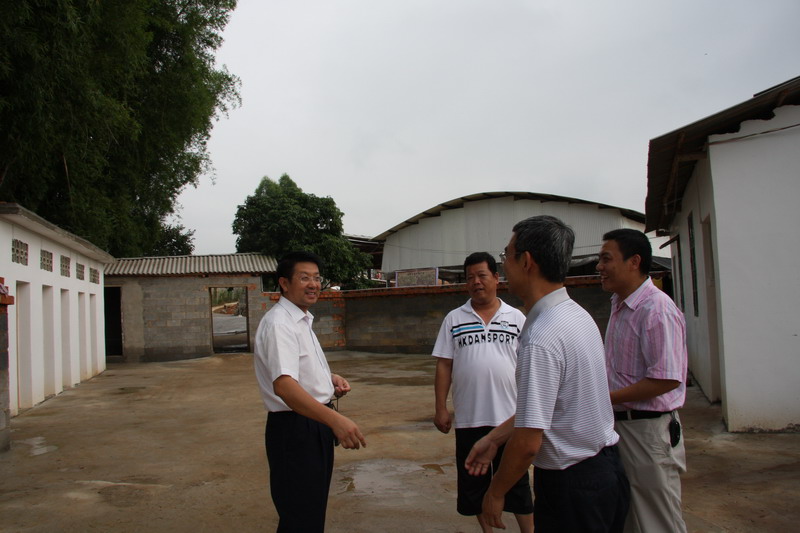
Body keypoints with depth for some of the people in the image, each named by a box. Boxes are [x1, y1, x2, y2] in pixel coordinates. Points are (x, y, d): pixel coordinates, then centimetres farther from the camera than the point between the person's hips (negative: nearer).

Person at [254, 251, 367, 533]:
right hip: (294, 428, -10)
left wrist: (330, 379, 6)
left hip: (316, 423, 10)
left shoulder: (303, 320, 11)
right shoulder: (279, 323, -21)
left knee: (314, 508, 23)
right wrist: (335, 419, -49)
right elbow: (283, 384, -36)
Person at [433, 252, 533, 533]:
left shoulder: (516, 318, 3)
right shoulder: (454, 319, 4)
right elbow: (443, 365, 4)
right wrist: (441, 408, -1)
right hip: (469, 417, 2)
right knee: (474, 481, 12)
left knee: (517, 481, 7)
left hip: (510, 415, -1)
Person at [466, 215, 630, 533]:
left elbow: (528, 442, -24)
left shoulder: (540, 340, -26)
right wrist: (494, 438, 14)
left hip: (570, 485, -8)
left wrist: (495, 492, -8)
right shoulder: (578, 315, 3)